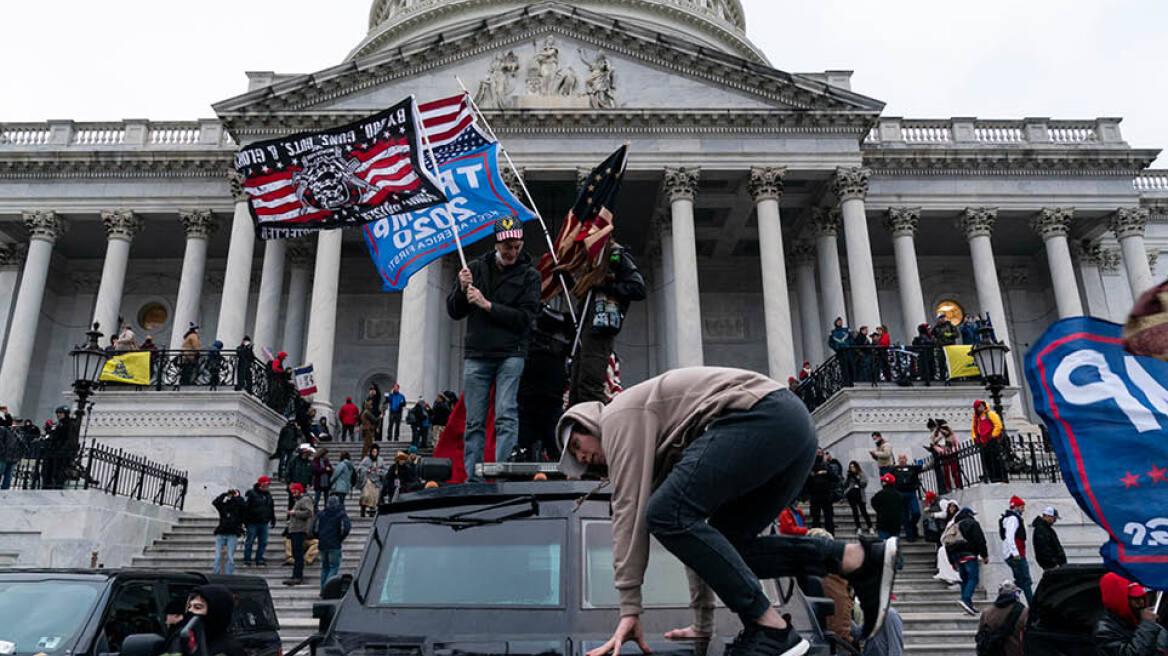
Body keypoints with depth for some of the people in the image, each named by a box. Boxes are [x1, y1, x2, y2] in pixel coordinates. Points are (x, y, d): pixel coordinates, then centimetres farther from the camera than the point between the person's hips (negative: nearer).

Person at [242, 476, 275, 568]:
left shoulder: (268, 494, 14)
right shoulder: (251, 493, -5)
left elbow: (271, 508, 22)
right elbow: (245, 507, -8)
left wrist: (273, 520, 19)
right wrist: (245, 521, -12)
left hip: (264, 523, 5)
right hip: (252, 523, -5)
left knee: (263, 543, 5)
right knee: (249, 542, 0)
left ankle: (259, 560, 14)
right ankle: (247, 561, 8)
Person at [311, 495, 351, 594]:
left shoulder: (321, 514, 7)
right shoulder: (341, 514, -4)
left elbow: (314, 529, 4)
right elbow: (347, 527, -14)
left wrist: (320, 538, 15)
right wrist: (341, 538, 0)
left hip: (322, 545, 5)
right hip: (334, 545, -4)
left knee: (324, 567, 16)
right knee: (334, 567, -1)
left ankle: (323, 589, 15)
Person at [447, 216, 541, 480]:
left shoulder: (529, 275, 4)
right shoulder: (476, 268, 12)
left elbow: (525, 317, -7)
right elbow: (453, 312, 12)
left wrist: (487, 305, -13)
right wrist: (462, 289, -7)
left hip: (510, 355, -3)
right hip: (476, 356, 3)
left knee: (506, 416, -11)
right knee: (474, 421, 4)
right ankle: (472, 478, 10)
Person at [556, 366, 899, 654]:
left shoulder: (619, 417, 6)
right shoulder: (662, 449, 31)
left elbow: (629, 510, -4)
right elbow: (693, 528, 32)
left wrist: (629, 609, -3)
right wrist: (703, 622, 33)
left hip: (763, 414, -10)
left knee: (666, 514, -12)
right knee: (721, 545, 12)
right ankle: (861, 559, 5)